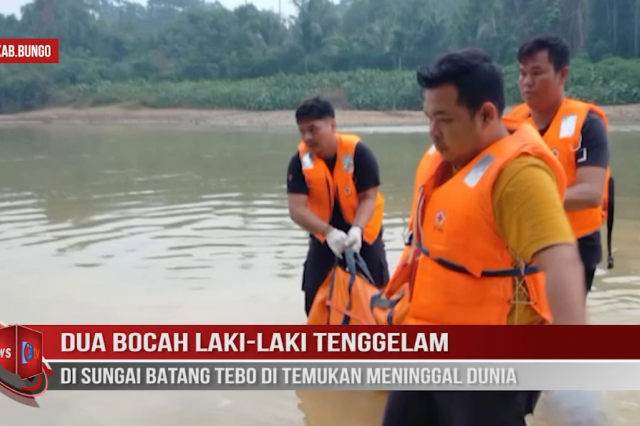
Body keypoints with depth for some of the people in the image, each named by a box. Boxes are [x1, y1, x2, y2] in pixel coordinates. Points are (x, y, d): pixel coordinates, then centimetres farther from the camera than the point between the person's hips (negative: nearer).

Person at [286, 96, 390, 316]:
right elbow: (297, 208, -22)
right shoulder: (300, 160, -17)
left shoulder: (358, 152, -23)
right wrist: (328, 232, -37)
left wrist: (356, 229, -37)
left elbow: (369, 197, -19)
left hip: (363, 234, -2)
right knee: (315, 302, 5)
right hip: (324, 236, 2)